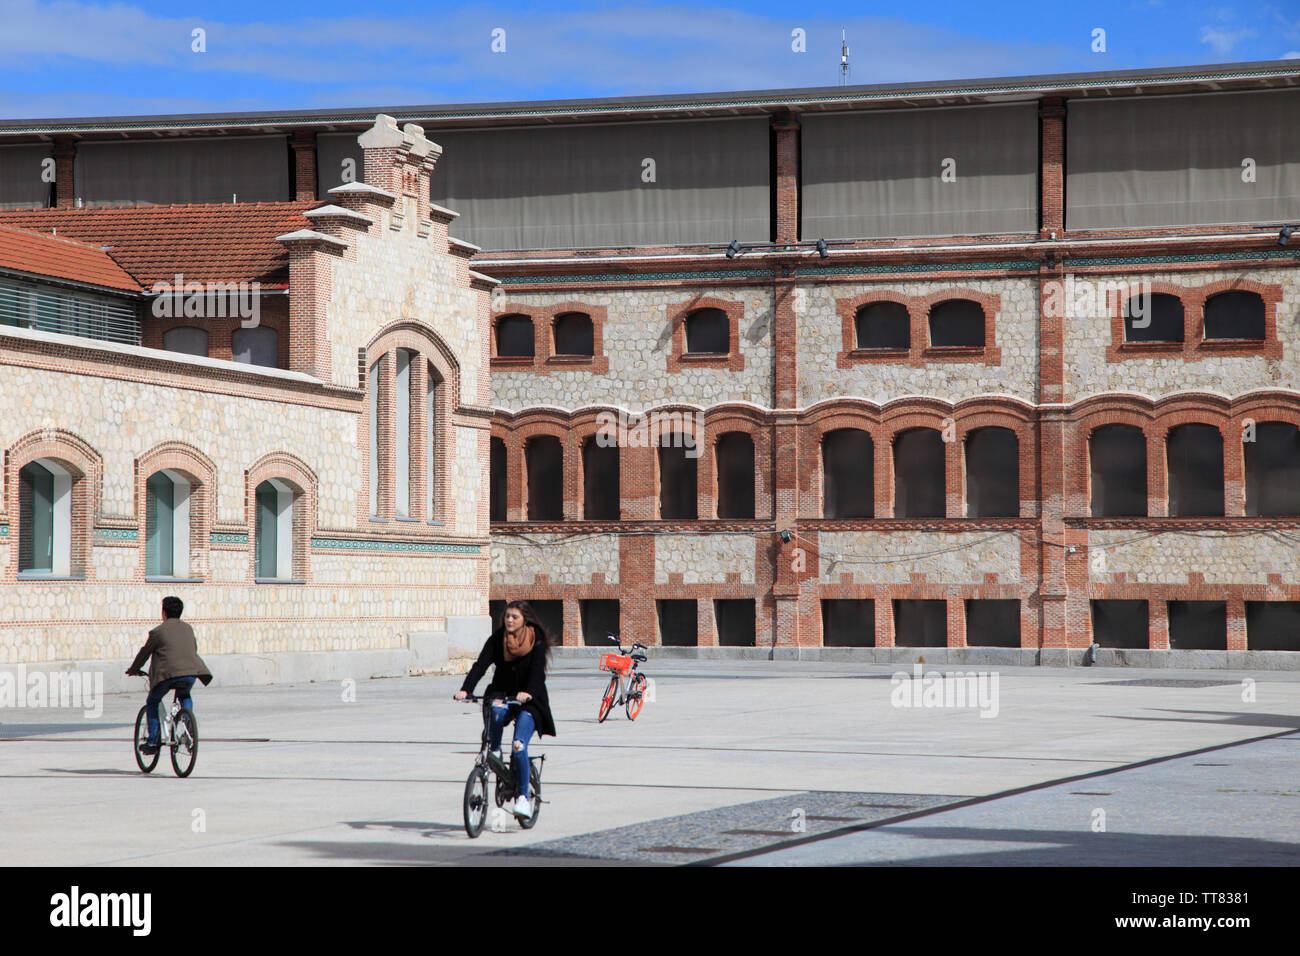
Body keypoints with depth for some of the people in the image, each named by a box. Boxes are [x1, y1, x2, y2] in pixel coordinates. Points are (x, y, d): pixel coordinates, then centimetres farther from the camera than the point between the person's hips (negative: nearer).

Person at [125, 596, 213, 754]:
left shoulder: (158, 631, 5)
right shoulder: (188, 628, 19)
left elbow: (144, 653, 13)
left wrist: (133, 670, 30)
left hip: (167, 674, -4)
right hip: (191, 673, 4)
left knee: (152, 703, 18)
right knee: (185, 697, 35)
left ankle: (152, 742, 11)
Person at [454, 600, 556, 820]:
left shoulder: (537, 640, -9)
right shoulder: (498, 638, -2)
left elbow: (538, 670, -22)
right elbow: (481, 665, -12)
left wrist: (528, 692, -42)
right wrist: (465, 690, -28)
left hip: (529, 702, -2)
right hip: (502, 694, 2)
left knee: (519, 746, -20)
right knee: (496, 709, -36)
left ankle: (523, 796, -8)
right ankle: (494, 751, -10)